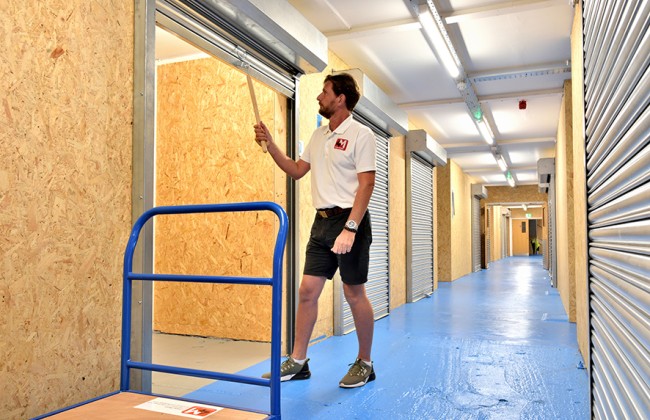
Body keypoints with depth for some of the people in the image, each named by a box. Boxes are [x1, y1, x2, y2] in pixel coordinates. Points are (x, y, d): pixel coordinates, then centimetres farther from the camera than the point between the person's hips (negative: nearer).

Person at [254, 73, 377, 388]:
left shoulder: (360, 134, -9)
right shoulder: (318, 135, 15)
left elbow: (366, 184, -15)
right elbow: (296, 170, 21)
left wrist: (350, 228, -23)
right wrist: (270, 145, 10)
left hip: (350, 221, -7)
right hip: (322, 221, 7)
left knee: (354, 294, 1)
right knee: (307, 290, 6)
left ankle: (364, 364, 18)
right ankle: (298, 361, 17)